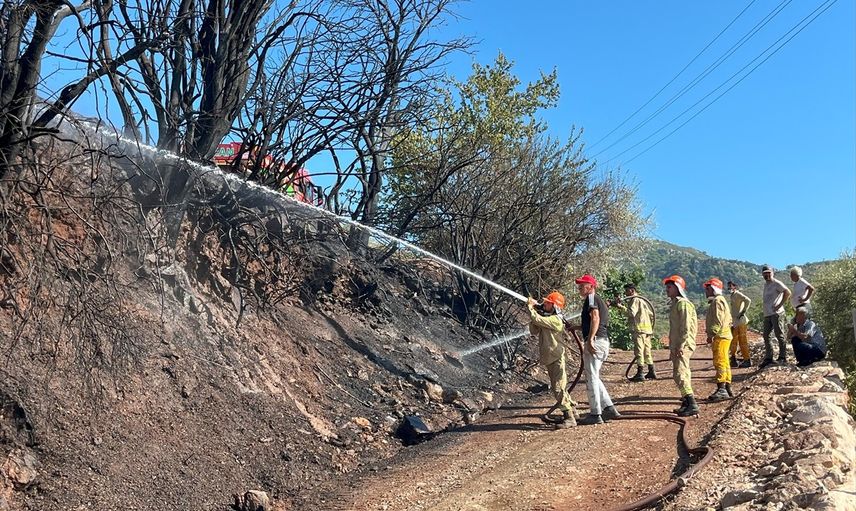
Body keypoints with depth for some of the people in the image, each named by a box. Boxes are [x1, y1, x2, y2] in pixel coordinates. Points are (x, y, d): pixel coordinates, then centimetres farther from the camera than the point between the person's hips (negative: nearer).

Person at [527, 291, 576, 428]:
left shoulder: (555, 319, -16)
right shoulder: (546, 319, 14)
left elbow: (537, 320, -25)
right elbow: (534, 332, 12)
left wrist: (531, 308, -9)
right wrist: (532, 314, 1)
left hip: (556, 358, -10)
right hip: (549, 359, 10)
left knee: (559, 388, -11)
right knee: (556, 388, 16)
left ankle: (570, 418, -8)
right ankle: (568, 412, 26)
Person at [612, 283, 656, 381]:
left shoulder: (635, 300, -8)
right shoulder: (640, 299, 22)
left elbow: (632, 313, -23)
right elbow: (650, 314, 23)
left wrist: (621, 306, -23)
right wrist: (651, 326, 26)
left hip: (639, 329, -10)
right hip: (647, 329, 10)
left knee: (639, 351, -9)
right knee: (647, 351, 14)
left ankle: (640, 374, -11)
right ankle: (651, 372, 18)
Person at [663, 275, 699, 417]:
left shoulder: (683, 304, -11)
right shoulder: (675, 304, 19)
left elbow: (686, 327, -19)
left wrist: (681, 345, -23)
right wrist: (672, 348, 22)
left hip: (683, 346, -10)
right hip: (676, 346, 10)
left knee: (680, 374, -16)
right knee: (681, 374, 13)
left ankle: (692, 405, -17)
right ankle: (687, 402, 20)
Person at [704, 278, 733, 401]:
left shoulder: (717, 301, -12)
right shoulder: (720, 300, 22)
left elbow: (718, 320, -22)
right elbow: (729, 320, 25)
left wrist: (711, 334, -23)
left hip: (720, 337, -11)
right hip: (724, 336, 11)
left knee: (720, 363, -12)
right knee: (724, 363, 13)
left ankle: (721, 390, -15)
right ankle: (727, 389, 19)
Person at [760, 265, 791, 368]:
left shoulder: (776, 283, -6)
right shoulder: (765, 284, 19)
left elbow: (788, 292, -18)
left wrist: (780, 305, -18)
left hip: (776, 313, -9)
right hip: (767, 314, 9)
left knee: (779, 335, -5)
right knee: (767, 336, 9)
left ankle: (783, 357, 1)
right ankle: (768, 358, 14)